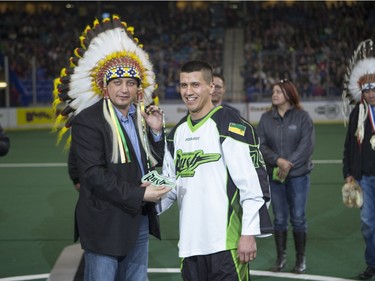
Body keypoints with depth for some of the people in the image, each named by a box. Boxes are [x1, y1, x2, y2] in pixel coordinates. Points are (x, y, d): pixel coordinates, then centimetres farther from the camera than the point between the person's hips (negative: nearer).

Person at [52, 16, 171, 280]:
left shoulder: (142, 117, 8)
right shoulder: (87, 121, -12)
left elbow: (157, 163, 11)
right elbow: (94, 174, -19)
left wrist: (156, 131, -5)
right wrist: (139, 194, -20)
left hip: (140, 220, 6)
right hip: (105, 223, -6)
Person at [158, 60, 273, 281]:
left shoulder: (230, 125, -8)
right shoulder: (178, 132, 14)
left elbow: (253, 183, -12)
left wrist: (249, 233, -15)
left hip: (227, 243, -7)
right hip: (190, 245, 7)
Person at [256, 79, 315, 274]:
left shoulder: (302, 116, -6)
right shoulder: (266, 118, 3)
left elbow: (307, 145, -11)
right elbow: (261, 144, -2)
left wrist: (289, 165, -16)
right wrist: (278, 160, -17)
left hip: (298, 175, -2)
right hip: (274, 176, 2)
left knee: (298, 218, 4)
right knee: (279, 218, 9)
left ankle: (301, 258, 18)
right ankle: (281, 257, 21)